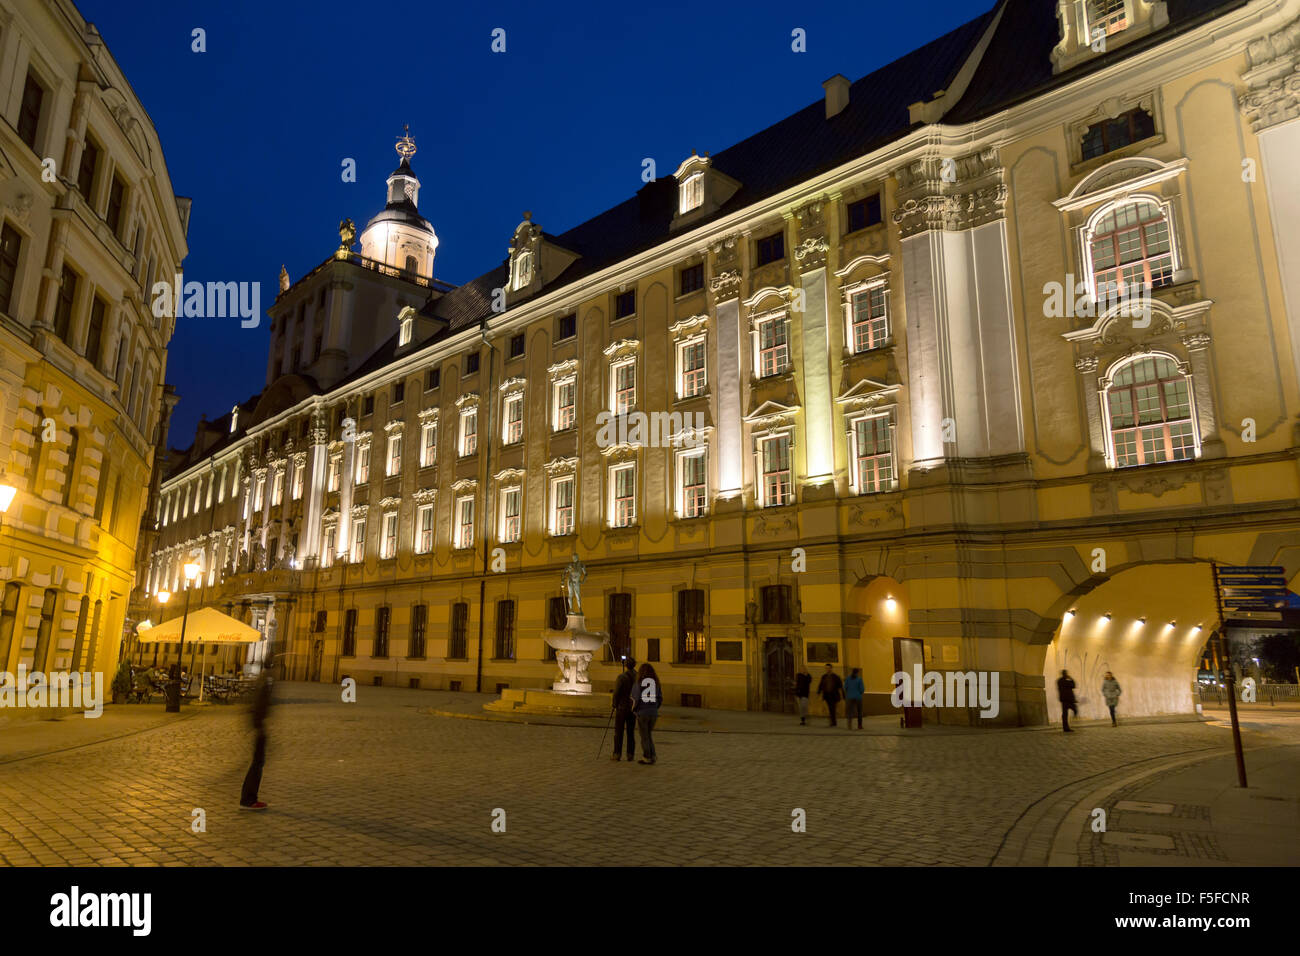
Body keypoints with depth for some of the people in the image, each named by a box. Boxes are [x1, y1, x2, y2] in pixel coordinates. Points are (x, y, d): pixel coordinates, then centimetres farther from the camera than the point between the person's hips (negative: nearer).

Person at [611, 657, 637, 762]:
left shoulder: (621, 677, -12)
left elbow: (616, 693, -11)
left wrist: (615, 707, -3)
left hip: (621, 707, -4)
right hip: (633, 708, 4)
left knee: (618, 732, 4)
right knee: (631, 732, 8)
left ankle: (617, 754, 5)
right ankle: (630, 755, 7)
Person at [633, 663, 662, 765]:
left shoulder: (639, 682, -6)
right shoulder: (656, 682, 6)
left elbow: (635, 698, -12)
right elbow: (660, 698, 7)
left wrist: (633, 709, 6)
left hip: (642, 712, -4)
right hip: (654, 713, 4)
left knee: (644, 736, 8)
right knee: (648, 734, 19)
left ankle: (647, 758, 10)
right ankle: (652, 756, 13)